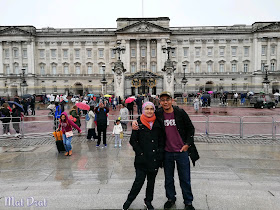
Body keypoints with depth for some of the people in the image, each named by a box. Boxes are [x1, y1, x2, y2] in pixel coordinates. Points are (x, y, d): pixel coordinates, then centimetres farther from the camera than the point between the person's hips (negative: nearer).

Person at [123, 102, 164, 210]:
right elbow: (133, 141, -2)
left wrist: (159, 154, 0)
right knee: (139, 181, -2)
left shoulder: (158, 123, 6)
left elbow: (161, 140, 10)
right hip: (142, 159, -3)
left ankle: (148, 201, 34)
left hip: (155, 159, 3)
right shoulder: (138, 123, -3)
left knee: (151, 181, 14)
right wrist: (140, 152, -8)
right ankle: (129, 200, 21)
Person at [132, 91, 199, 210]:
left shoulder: (180, 113, -6)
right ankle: (171, 198, 38)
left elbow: (190, 128, 1)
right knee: (168, 178, 16)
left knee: (185, 179, 9)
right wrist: (135, 122, -10)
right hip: (167, 152, 2)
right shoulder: (158, 114, -3)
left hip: (182, 151, -2)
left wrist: (187, 144, -5)